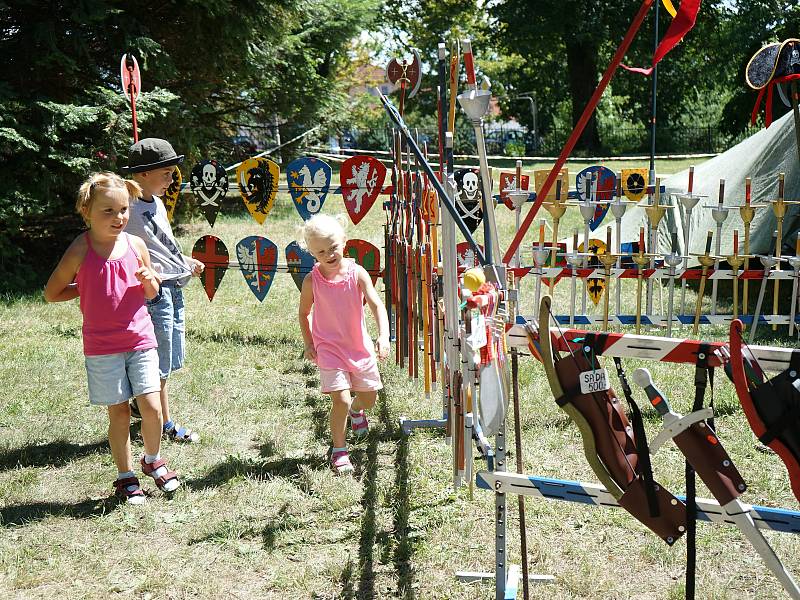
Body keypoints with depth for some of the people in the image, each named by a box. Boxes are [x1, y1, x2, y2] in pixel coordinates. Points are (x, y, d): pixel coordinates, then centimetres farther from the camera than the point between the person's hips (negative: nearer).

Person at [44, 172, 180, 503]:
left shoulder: (136, 245, 0)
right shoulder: (81, 251, -9)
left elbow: (151, 293, 12)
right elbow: (51, 293, 0)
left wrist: (149, 279, -9)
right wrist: (87, 289, -1)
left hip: (141, 340, 2)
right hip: (103, 348, -2)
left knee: (151, 405, -5)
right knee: (118, 412, 5)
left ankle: (153, 460, 22)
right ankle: (125, 476, 22)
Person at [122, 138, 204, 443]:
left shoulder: (157, 202, 11)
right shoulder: (129, 208, -17)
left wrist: (186, 261, 13)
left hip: (174, 287, 9)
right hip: (154, 290, -9)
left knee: (170, 358, 18)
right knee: (161, 361, 3)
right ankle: (166, 423, 16)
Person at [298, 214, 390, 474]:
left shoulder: (357, 273, -12)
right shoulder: (312, 281, -11)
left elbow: (377, 305, -18)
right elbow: (304, 313, 5)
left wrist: (383, 336, -32)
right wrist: (308, 343, -1)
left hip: (360, 346, 3)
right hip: (329, 348, -2)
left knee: (369, 397, 16)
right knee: (341, 400, -15)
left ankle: (356, 410, 54)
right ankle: (338, 450, 7)